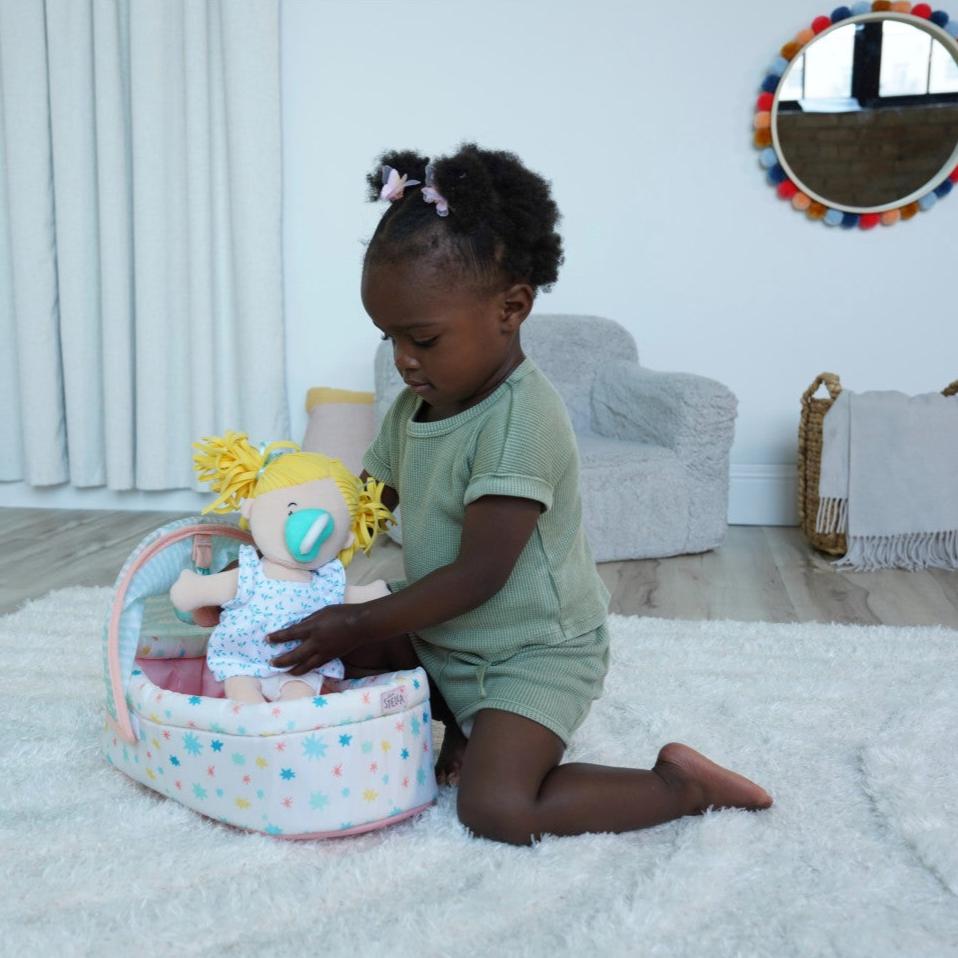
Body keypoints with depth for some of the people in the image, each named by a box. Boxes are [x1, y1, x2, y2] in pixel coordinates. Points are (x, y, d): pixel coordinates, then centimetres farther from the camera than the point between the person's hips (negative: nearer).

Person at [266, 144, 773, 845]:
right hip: (440, 638, 9)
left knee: (495, 808, -23)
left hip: (535, 651, -9)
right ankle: (463, 721, 11)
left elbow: (477, 576, -27)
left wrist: (360, 624, -21)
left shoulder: (522, 419, -26)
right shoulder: (415, 403, 2)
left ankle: (680, 784, -3)